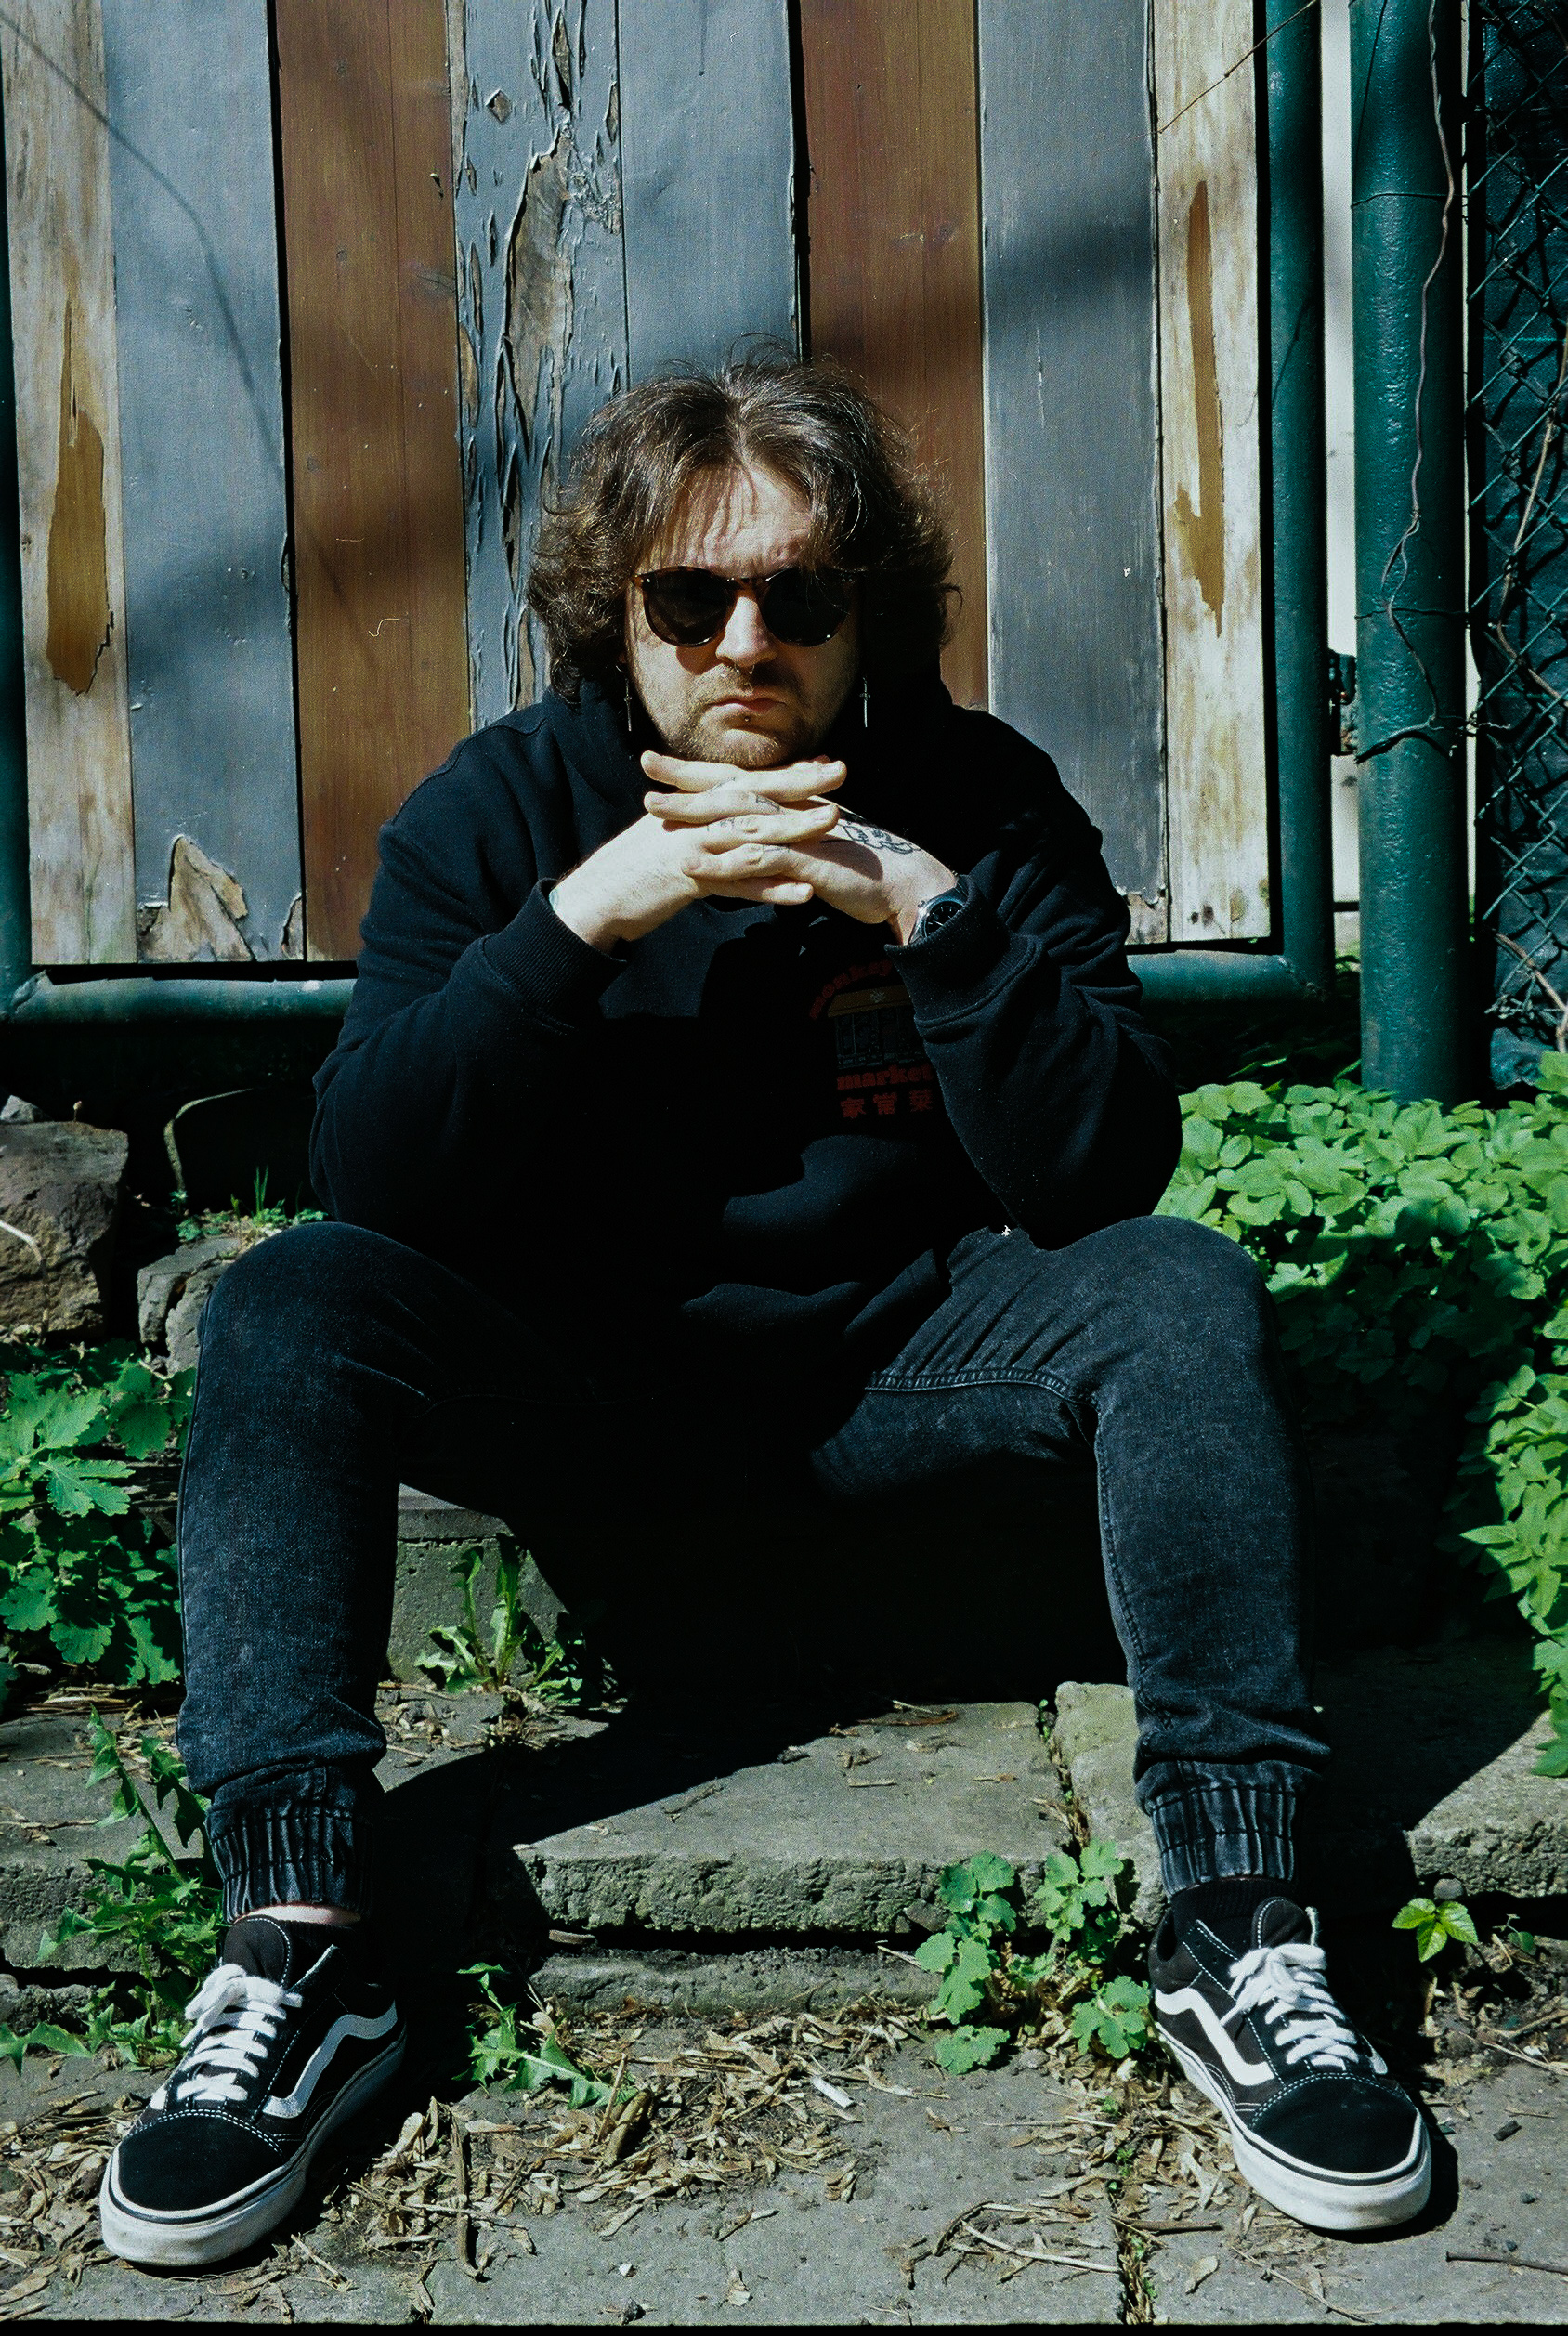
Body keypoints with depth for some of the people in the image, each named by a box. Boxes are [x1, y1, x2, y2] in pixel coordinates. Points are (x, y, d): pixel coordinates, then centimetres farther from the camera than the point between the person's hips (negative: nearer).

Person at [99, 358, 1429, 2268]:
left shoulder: (978, 803, -6)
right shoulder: (501, 804, -6)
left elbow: (1105, 1171, -15)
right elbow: (366, 1174, -17)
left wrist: (932, 910, -27)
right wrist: (579, 919, -28)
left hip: (903, 1352, 0)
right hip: (585, 1368, 0)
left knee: (1184, 1297, -25)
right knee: (284, 1312, -23)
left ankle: (1237, 1929, -21)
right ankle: (297, 1951, -22)